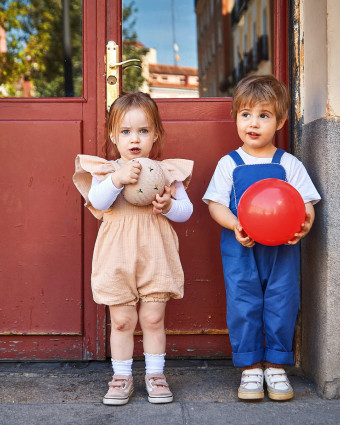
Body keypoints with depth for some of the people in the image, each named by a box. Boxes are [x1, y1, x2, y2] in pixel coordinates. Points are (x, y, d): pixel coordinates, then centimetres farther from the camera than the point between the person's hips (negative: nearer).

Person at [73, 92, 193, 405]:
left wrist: (169, 206, -14)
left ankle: (155, 374, 21)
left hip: (155, 254, 1)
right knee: (122, 320, 5)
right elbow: (97, 202, -15)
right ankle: (122, 377, 20)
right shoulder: (105, 169, 4)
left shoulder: (167, 171, 7)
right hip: (117, 256, 0)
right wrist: (118, 179, -29)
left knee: (153, 318, 5)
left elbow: (186, 210, 6)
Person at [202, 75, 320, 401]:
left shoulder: (289, 164, 5)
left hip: (282, 248, 1)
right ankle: (250, 367, 15)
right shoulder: (229, 164, 4)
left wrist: (303, 225, -19)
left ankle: (276, 365, 20)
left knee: (281, 303, 3)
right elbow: (215, 203, 0)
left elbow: (306, 203, 3)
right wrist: (236, 226, -18)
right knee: (243, 304, 1)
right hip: (240, 249, 0)